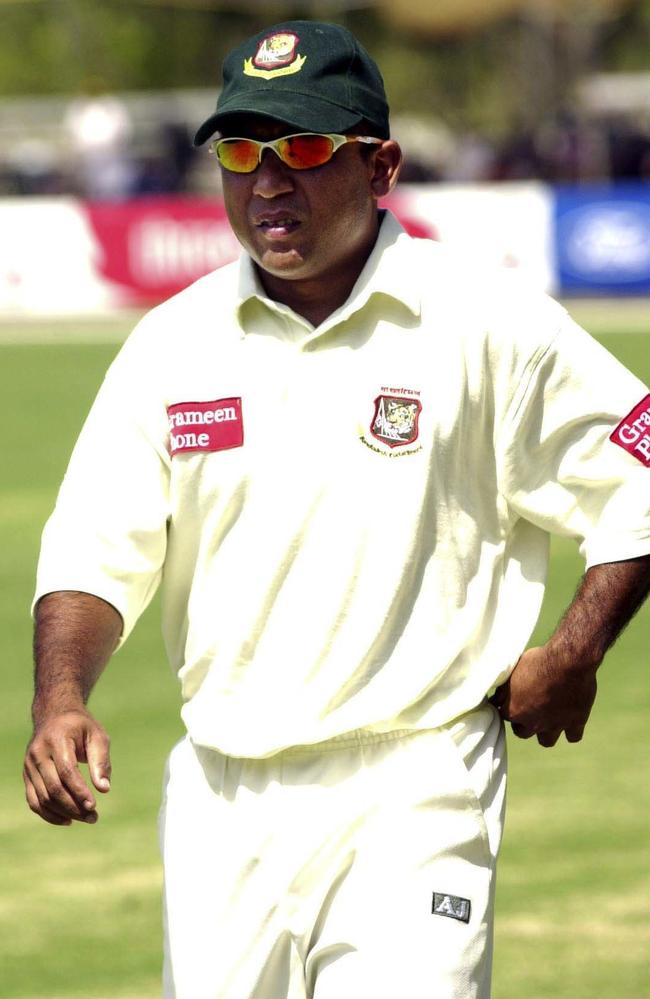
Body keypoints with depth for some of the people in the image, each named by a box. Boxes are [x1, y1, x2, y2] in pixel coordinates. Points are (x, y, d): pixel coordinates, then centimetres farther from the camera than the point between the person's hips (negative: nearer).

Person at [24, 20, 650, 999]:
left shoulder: (489, 325, -3)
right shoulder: (173, 341, 7)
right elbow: (96, 551, 4)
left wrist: (571, 659, -3)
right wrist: (60, 705, -13)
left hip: (416, 792, -4)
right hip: (223, 796, 4)